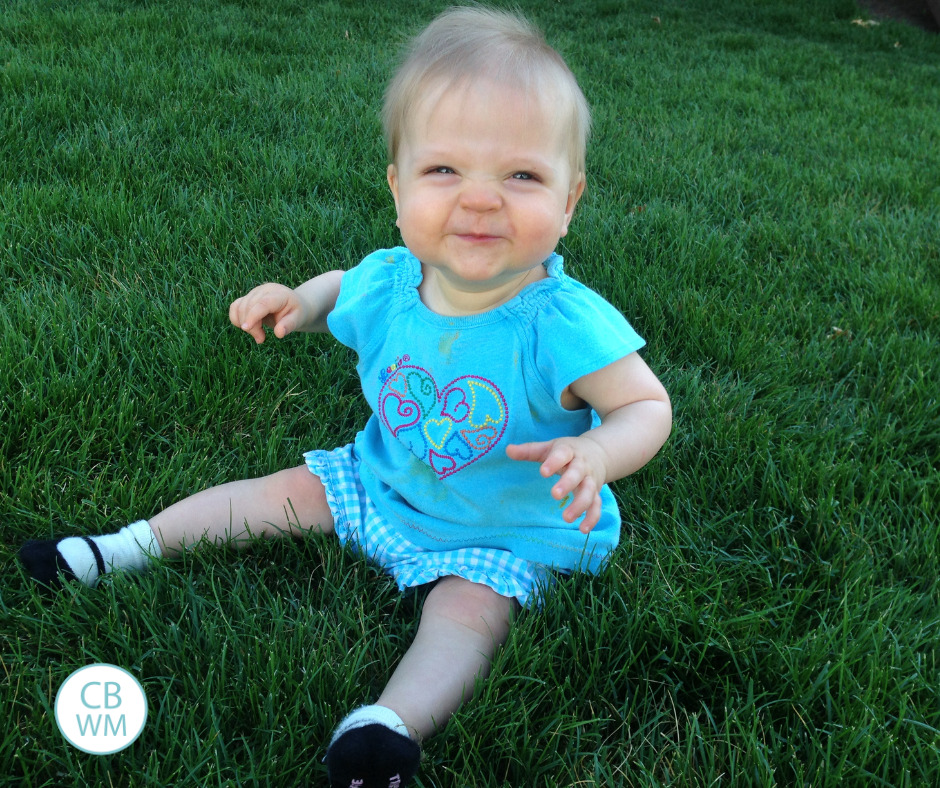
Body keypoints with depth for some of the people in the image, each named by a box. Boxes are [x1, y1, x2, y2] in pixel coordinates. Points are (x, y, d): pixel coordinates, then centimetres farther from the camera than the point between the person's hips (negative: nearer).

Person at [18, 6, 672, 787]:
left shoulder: (564, 325, -33)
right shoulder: (388, 283, -17)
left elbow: (650, 407, -23)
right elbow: (344, 286, 8)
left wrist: (594, 453, -44)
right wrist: (299, 302, -14)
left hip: (502, 534, -4)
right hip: (383, 484, 5)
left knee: (468, 608, -29)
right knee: (292, 490, 8)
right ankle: (130, 548, 20)